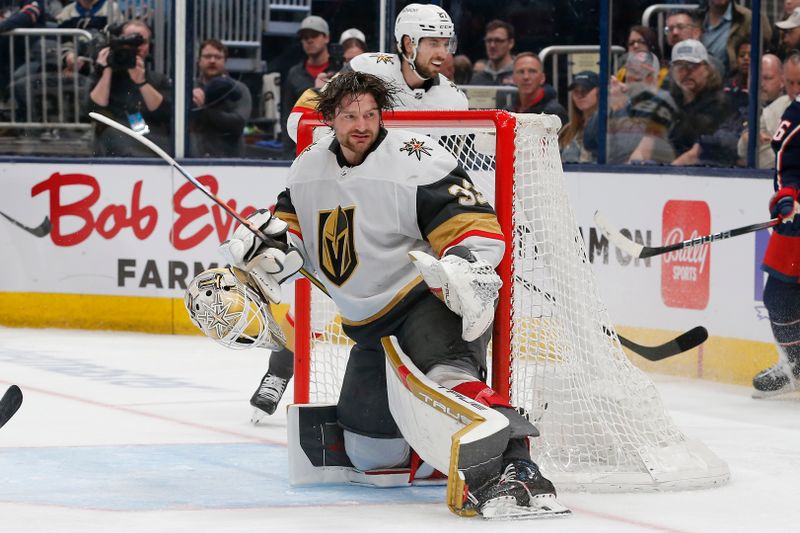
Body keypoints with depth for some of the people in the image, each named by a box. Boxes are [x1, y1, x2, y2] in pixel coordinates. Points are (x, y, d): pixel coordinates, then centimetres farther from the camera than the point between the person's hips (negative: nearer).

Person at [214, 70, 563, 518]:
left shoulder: (416, 159, -15)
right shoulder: (310, 167, 7)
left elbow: (474, 225, -20)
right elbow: (291, 230, 21)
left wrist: (463, 269, -38)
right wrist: (263, 245, -1)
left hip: (431, 299, -8)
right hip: (370, 324, 8)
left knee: (446, 370, -39)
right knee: (369, 451, 7)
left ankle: (514, 467, -53)